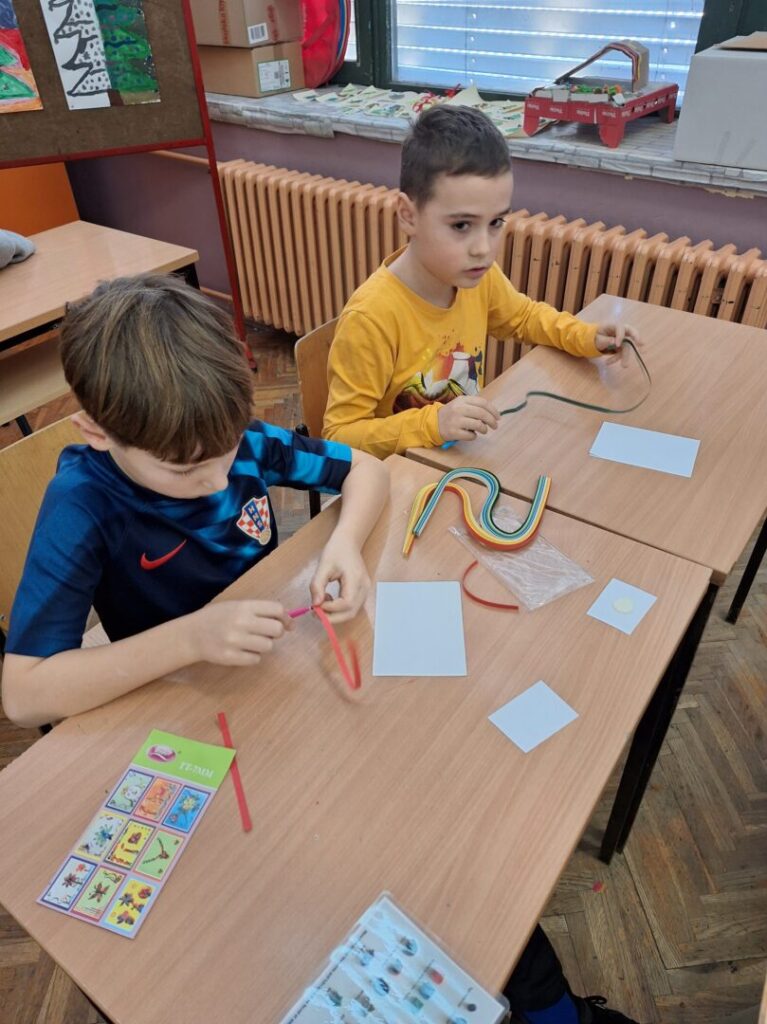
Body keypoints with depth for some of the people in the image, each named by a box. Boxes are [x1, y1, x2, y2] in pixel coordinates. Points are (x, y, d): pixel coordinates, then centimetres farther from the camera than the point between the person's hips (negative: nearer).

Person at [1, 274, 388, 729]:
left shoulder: (240, 440, -13)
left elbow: (366, 467, -3)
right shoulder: (82, 508, -22)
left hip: (284, 657, 4)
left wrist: (345, 542, -21)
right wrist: (190, 637, -33)